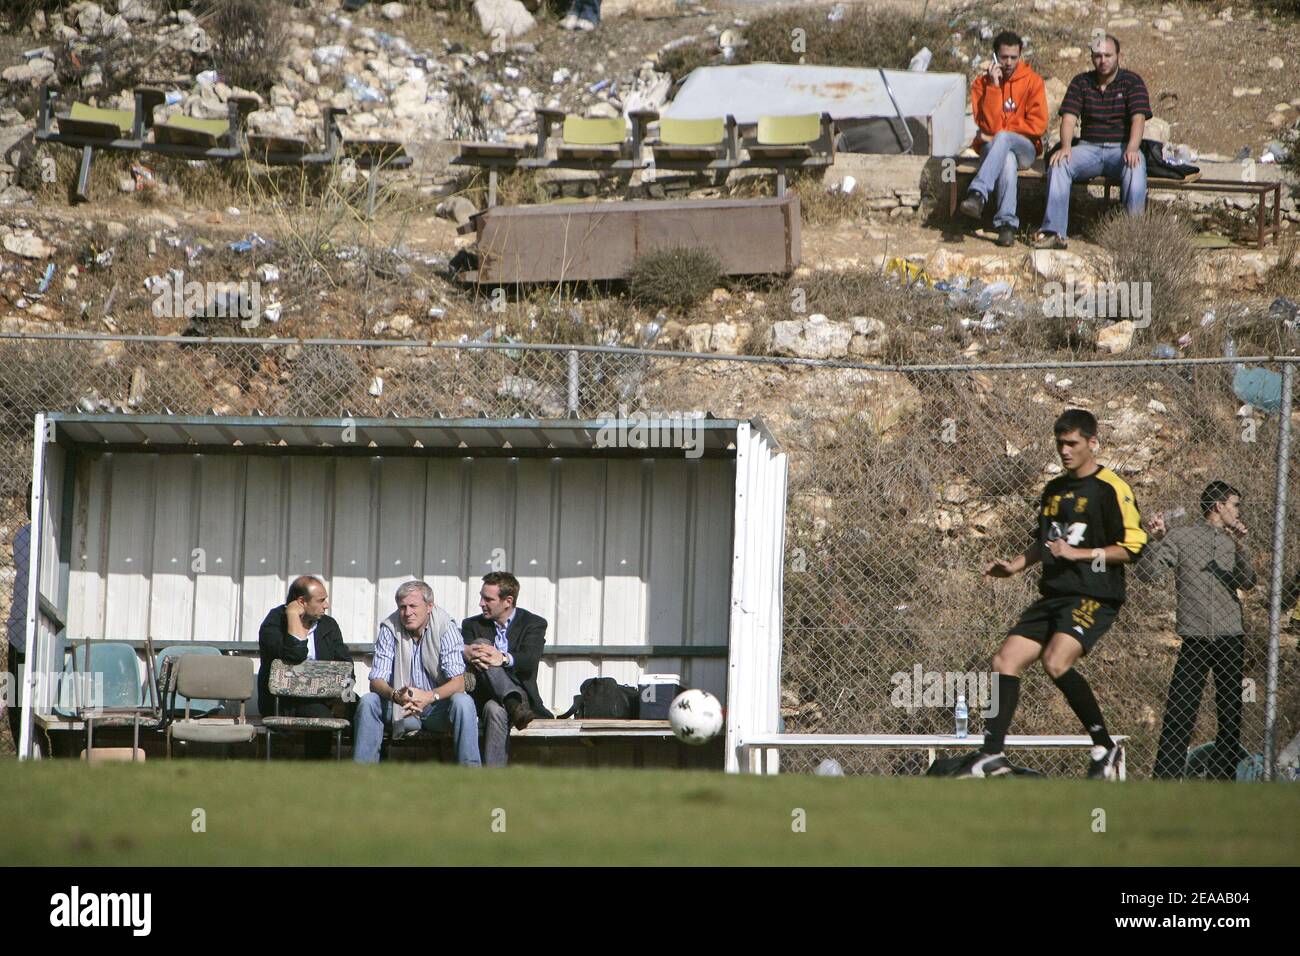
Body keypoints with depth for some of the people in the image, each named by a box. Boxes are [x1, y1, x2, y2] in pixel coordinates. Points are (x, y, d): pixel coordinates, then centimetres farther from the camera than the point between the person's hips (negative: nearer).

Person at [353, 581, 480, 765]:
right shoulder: (390, 628, -6)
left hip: (437, 707, -2)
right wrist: (395, 695, -35)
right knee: (368, 702, -23)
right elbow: (376, 681, -11)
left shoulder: (445, 627, -11)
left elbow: (458, 682, -19)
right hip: (400, 707, 2)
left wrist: (430, 696, -39)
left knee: (463, 702, -31)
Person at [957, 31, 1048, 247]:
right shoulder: (982, 83, 3)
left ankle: (978, 193, -50)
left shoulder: (1032, 81, 1)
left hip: (1024, 148, 0)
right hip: (992, 148, 0)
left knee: (1002, 139, -36)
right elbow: (989, 124, -10)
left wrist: (999, 131, -8)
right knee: (1007, 161, -37)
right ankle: (1007, 224, -43)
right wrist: (993, 86, -15)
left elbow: (1038, 126, -5)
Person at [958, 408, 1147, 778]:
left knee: (1056, 661, -29)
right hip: (1053, 594, 9)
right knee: (1005, 661, -2)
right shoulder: (1054, 490, 19)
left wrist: (1078, 553, -17)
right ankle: (992, 753, 1)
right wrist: (1014, 565, 16)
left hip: (1093, 595, -9)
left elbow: (1131, 548, -11)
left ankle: (1105, 747, -16)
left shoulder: (1111, 489, -6)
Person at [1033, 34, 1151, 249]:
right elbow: (1069, 118, 1)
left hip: (1121, 148, -2)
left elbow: (1138, 118, -9)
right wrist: (1066, 146, -20)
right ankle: (1053, 232, -31)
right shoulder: (1081, 83, 12)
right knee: (1059, 163, -26)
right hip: (1089, 147, 2)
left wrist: (1132, 149, -28)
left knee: (1135, 167, -36)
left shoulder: (1132, 82, 3)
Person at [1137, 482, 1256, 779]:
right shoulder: (1181, 538, 6)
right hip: (1195, 640, -3)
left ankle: (1223, 781, 9)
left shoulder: (1233, 542, 14)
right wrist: (1155, 541, -15)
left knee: (1231, 716, 3)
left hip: (1230, 639, 3)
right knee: (1178, 714, -9)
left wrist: (1241, 547, -17)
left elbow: (1247, 582, -3)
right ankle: (1164, 782, -10)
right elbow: (1145, 573, -1)